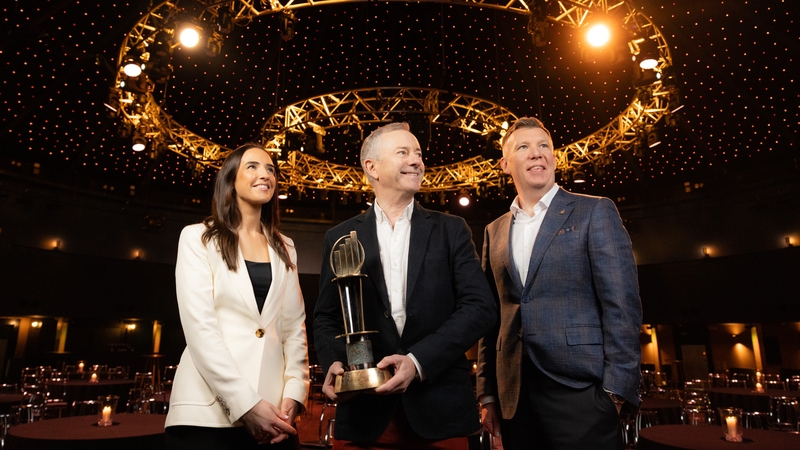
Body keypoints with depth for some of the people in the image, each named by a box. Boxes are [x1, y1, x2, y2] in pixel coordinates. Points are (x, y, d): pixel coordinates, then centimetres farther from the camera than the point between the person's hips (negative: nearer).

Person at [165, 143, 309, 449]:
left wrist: (293, 393, -6)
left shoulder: (285, 250, 12)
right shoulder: (198, 238, 1)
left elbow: (295, 327, 8)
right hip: (209, 412, -3)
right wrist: (246, 404, -17)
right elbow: (199, 327, -10)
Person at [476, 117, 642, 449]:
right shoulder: (494, 231, 12)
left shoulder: (594, 212, 0)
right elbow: (490, 316, 11)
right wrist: (487, 394, 8)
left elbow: (621, 304, -6)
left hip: (580, 390, -4)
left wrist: (615, 389, -12)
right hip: (514, 396, 4)